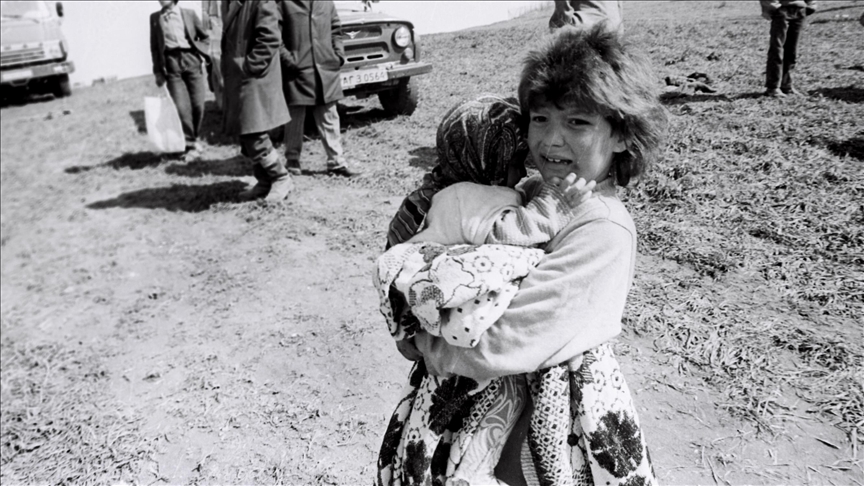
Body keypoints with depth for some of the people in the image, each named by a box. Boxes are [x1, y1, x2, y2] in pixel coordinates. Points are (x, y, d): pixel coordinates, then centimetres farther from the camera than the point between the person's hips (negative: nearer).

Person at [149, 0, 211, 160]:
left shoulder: (189, 14, 9)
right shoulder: (155, 18, 11)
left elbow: (205, 37, 17)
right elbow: (154, 46, 10)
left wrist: (202, 53, 2)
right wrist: (158, 71, 5)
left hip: (191, 59, 0)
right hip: (171, 62, 0)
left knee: (198, 104, -3)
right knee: (181, 106, -8)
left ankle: (194, 138, 20)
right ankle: (190, 145, 2)